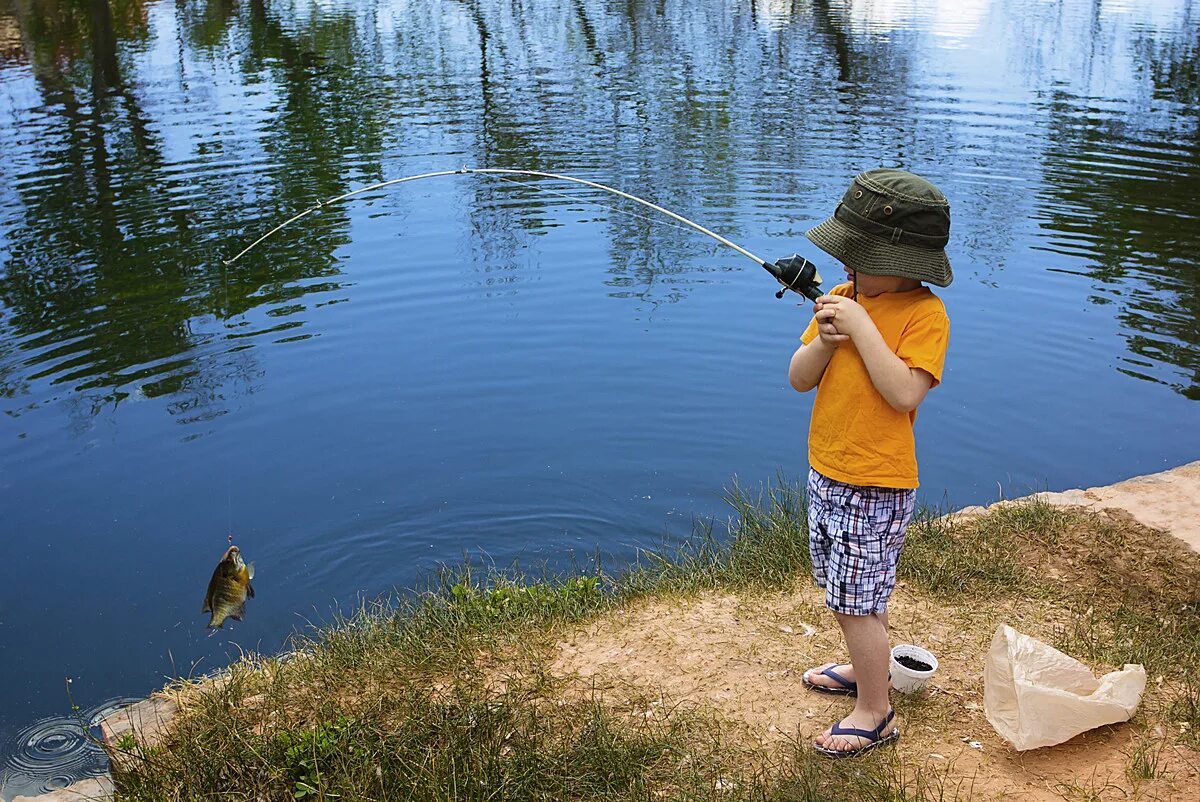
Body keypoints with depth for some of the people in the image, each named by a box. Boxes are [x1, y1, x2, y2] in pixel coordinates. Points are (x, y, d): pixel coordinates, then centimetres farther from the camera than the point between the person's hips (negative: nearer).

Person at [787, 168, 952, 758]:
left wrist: (862, 328, -28)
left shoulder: (924, 314, -16)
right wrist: (824, 341, -17)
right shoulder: (843, 297, 4)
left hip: (875, 486, -7)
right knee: (841, 591, 21)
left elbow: (904, 392, -28)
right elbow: (799, 380, 2)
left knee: (859, 600, 1)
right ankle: (865, 668, 42)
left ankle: (875, 713, 18)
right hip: (826, 471, 7)